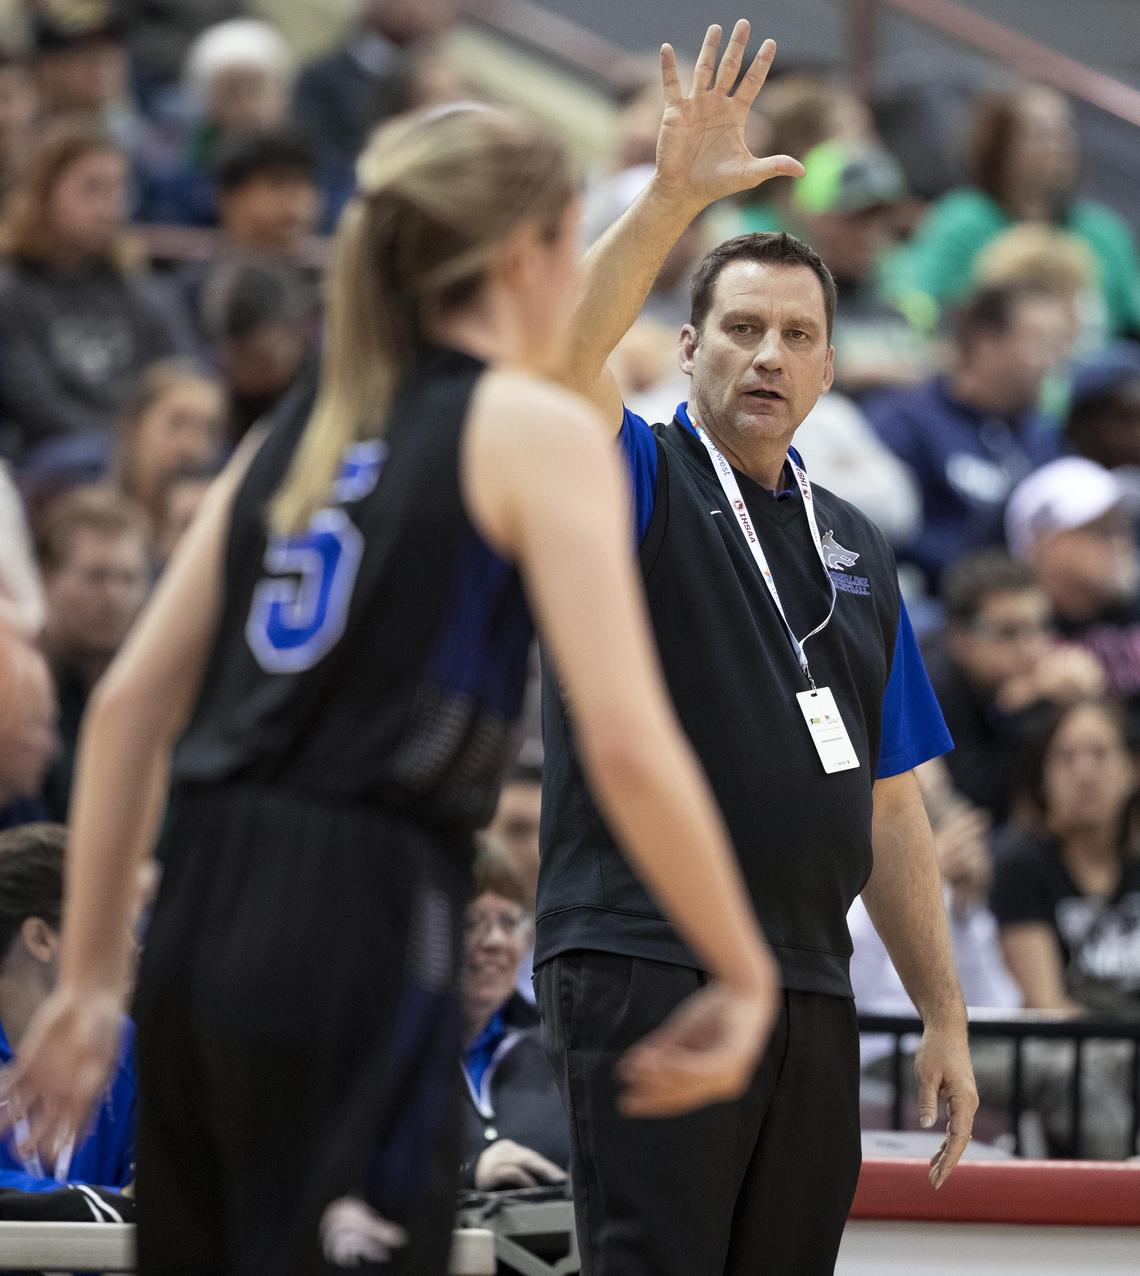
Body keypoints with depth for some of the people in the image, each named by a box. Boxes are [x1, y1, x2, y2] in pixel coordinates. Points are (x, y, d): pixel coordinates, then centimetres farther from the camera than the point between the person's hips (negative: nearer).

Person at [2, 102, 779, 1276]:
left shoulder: (298, 430, 18)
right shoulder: (534, 430, -1)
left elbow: (126, 708, 14)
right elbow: (627, 748, -9)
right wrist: (745, 979, 0)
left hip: (199, 915, 7)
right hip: (361, 929, -7)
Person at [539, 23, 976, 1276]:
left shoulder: (855, 549, 18)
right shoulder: (638, 482, 3)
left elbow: (886, 802, 19)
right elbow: (560, 358, -21)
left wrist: (944, 1016, 14)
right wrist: (672, 197, -32)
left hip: (810, 996, 6)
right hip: (645, 970, -6)